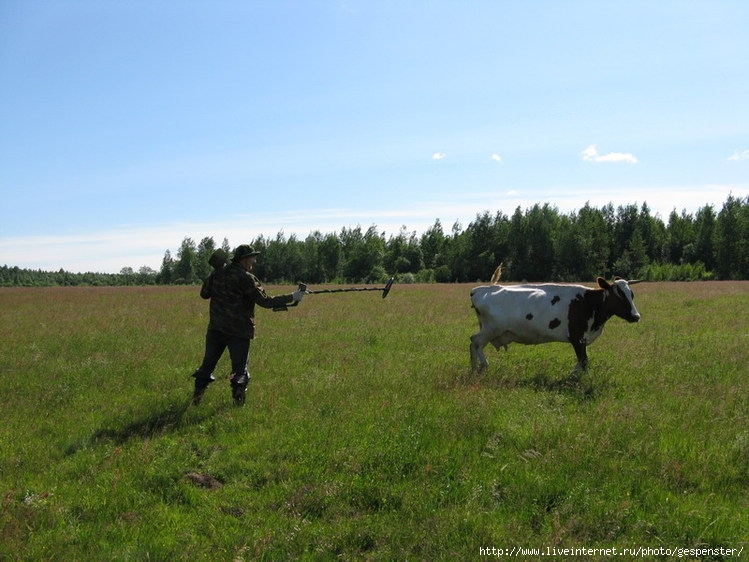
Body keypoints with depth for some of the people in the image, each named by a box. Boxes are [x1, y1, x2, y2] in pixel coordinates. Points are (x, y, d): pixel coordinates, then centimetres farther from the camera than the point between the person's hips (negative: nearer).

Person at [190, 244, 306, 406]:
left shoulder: (218, 274, 5)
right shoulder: (246, 278, -13)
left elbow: (204, 294, 17)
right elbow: (265, 301, -17)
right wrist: (292, 297, -14)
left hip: (216, 328, 5)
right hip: (239, 331, -5)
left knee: (208, 363, 15)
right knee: (240, 368, 6)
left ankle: (196, 398, 16)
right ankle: (238, 401, 2)